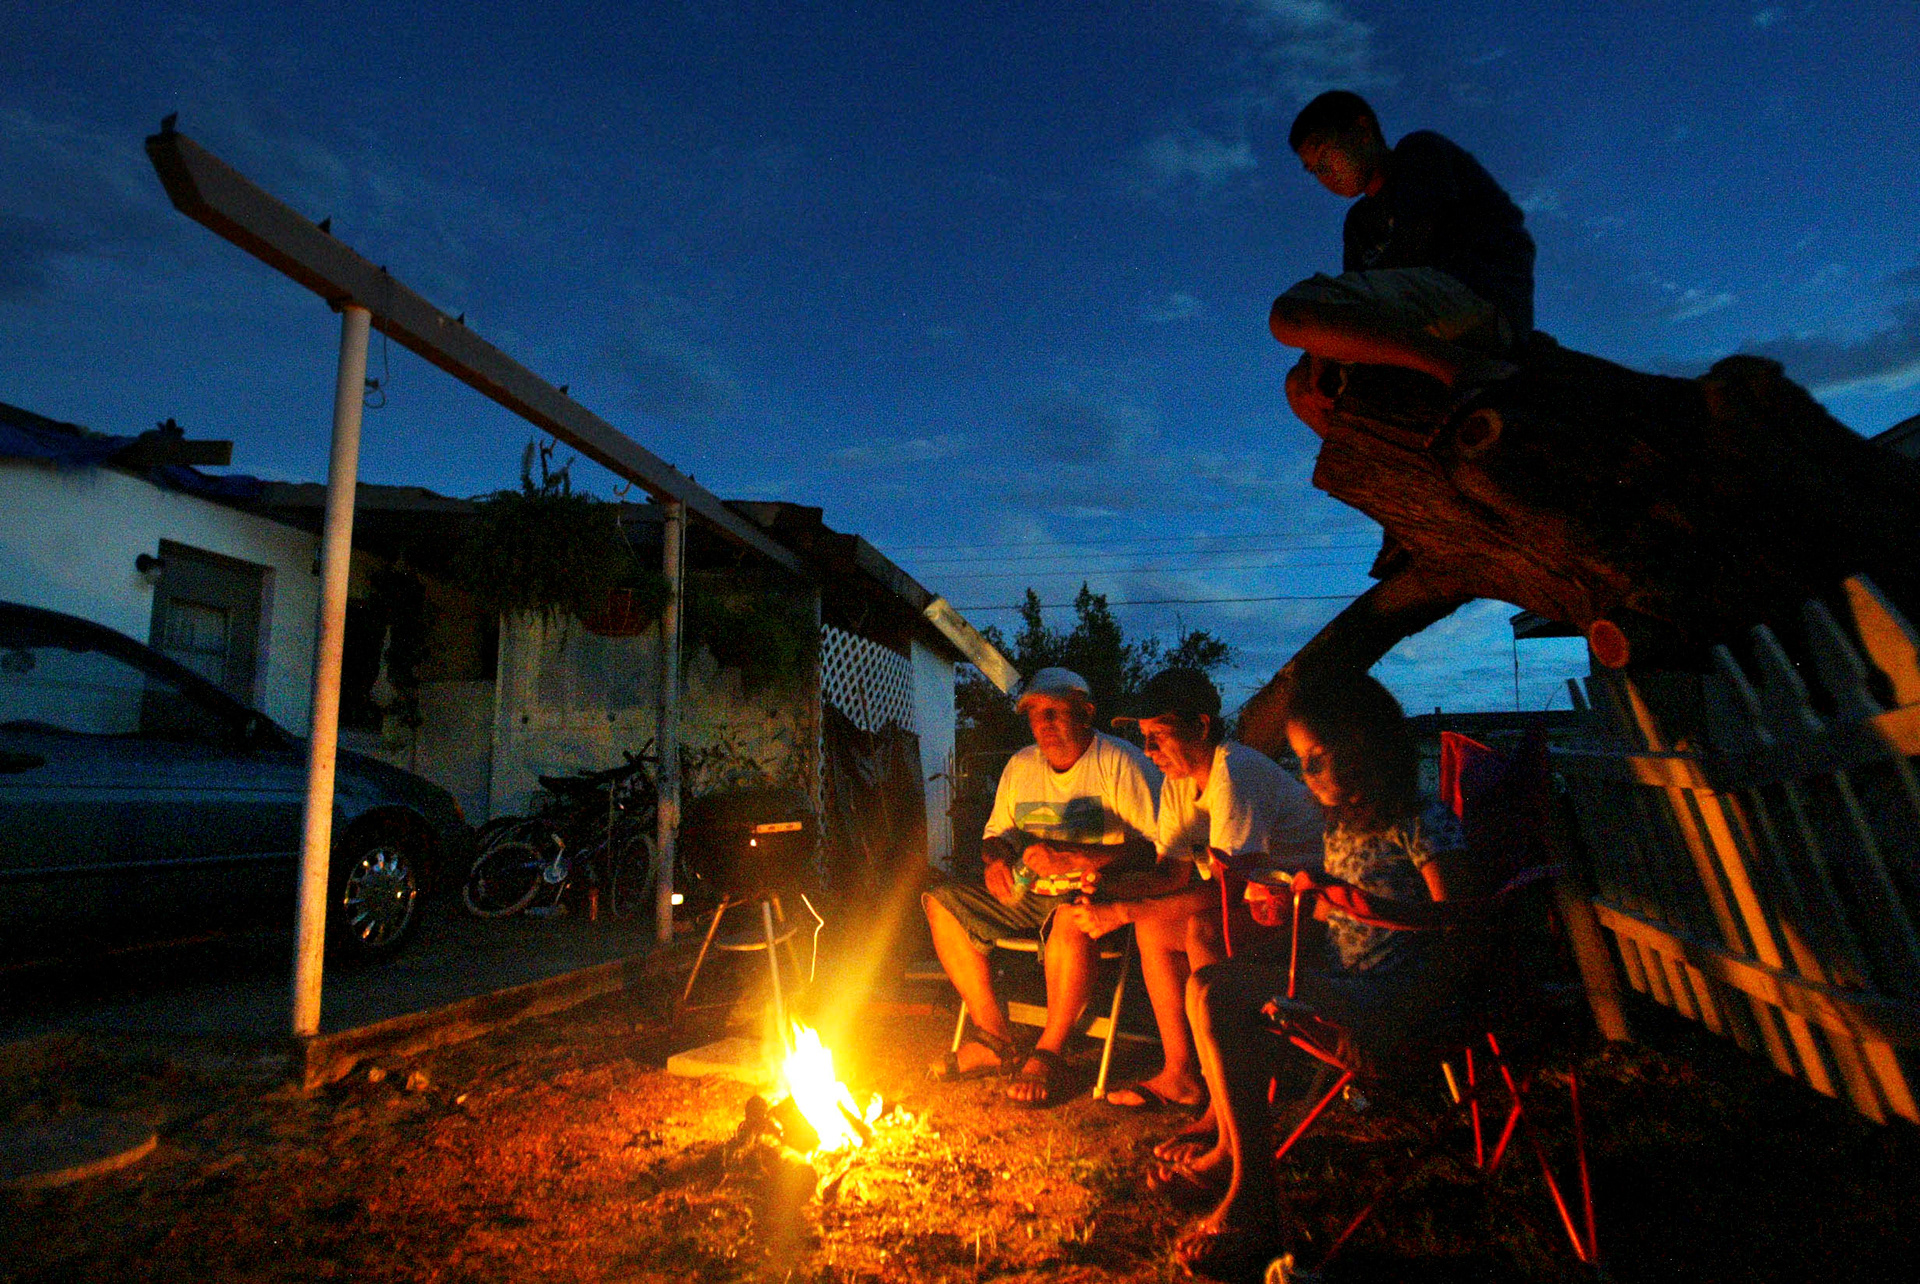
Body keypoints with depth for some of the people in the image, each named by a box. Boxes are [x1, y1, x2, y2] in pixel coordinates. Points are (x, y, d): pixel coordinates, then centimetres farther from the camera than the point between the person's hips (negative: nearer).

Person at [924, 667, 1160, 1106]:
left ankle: (1048, 1052, -16)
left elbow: (1152, 847, -19)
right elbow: (995, 832, 18)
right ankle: (995, 1038, -2)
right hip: (1028, 891, 6)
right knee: (942, 902, -10)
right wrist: (997, 858, -7)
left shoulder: (1119, 763, -10)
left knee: (1070, 915, -40)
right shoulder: (1020, 766, 9)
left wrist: (1072, 857, -28)